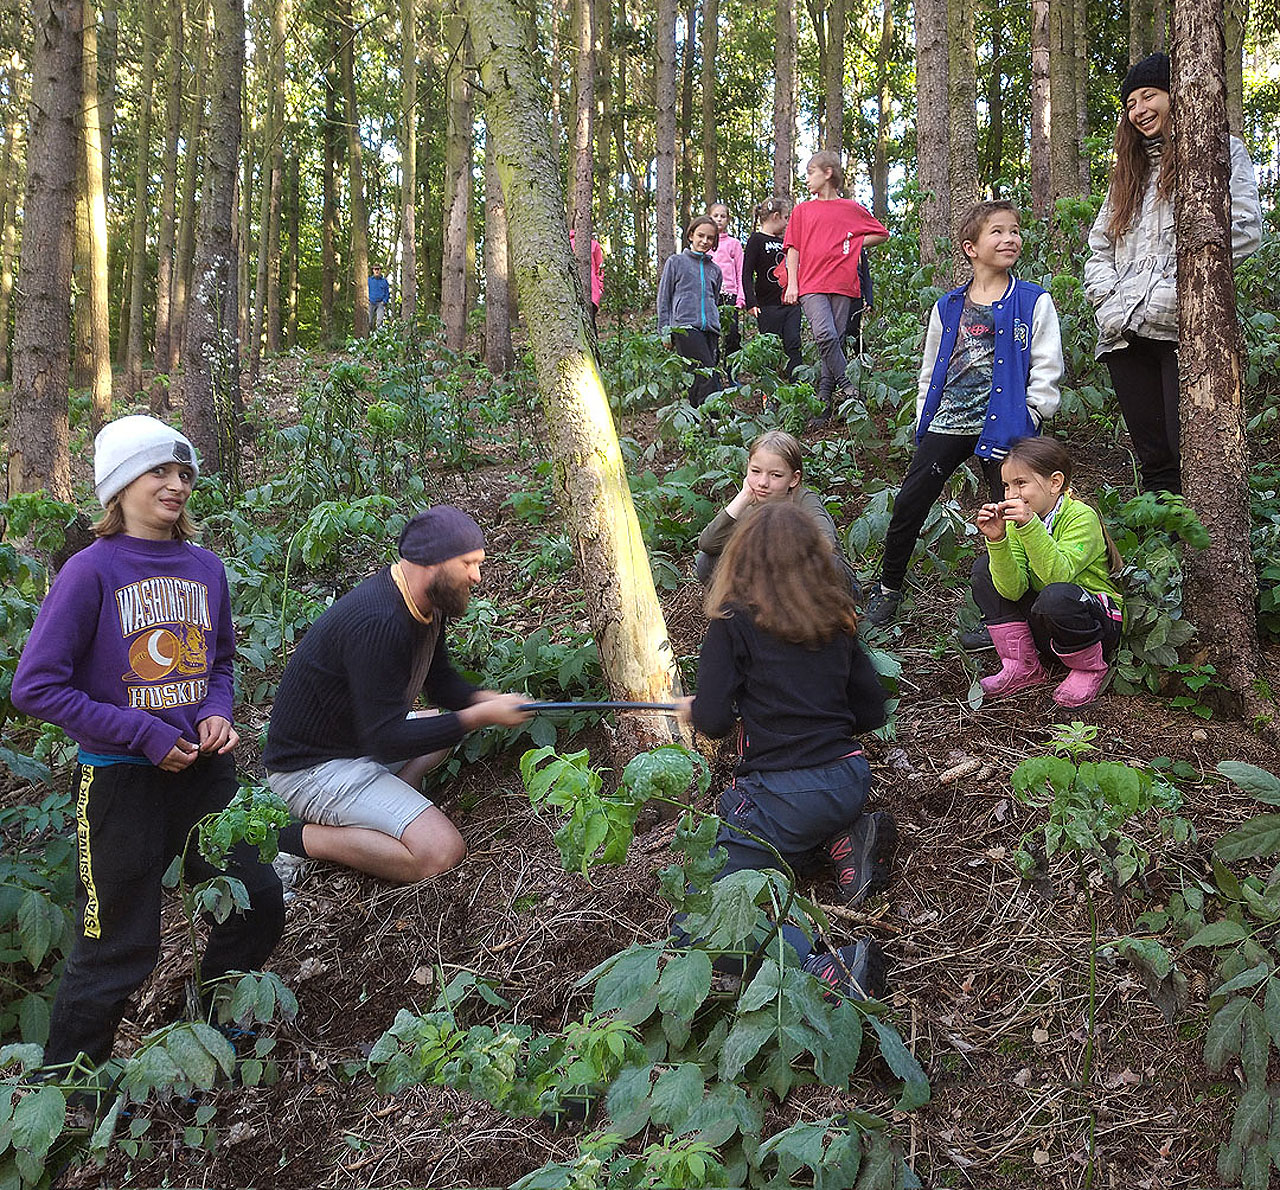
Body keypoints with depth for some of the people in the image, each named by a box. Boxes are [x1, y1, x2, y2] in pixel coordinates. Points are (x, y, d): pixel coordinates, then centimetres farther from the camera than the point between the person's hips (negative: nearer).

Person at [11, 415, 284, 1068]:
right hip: (120, 778, -5)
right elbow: (36, 686, -15)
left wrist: (216, 713, -4)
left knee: (258, 905, 12)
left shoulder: (205, 566, 3)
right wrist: (145, 735, -17)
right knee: (119, 946, 5)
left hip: (203, 768, 6)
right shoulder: (91, 570, -13)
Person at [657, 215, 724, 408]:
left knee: (698, 381, -1)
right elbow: (664, 298, 9)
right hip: (685, 326, -5)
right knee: (708, 376, -19)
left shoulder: (714, 269, 21)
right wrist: (665, 331, 3)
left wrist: (717, 330, 21)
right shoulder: (676, 262, 9)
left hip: (710, 329, 5)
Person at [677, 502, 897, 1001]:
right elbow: (871, 711, 14)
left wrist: (693, 709, 12)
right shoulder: (837, 620, 9)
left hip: (783, 795, -6)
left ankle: (820, 963, -27)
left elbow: (713, 721, -11)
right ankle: (846, 840, 8)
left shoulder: (733, 623, -6)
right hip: (849, 781, 7)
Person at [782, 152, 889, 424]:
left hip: (842, 284, 0)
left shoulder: (852, 208, 12)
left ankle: (825, 405, 2)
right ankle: (847, 388, -14)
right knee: (825, 335, -22)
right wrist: (792, 285, 0)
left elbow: (882, 234, 20)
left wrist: (854, 244, 7)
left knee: (834, 341, -1)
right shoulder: (802, 210, 14)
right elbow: (793, 249, 11)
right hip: (811, 284, 0)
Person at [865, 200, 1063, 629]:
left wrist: (1029, 418, -8)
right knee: (908, 504, 0)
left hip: (1003, 426, -3)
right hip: (947, 422, 3)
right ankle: (888, 590, 17)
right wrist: (923, 419, 12)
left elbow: (1046, 369, 0)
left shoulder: (1034, 303, 2)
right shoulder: (947, 308, 11)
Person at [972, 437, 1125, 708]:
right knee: (985, 567, -7)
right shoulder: (1016, 522, -2)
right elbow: (1013, 590, -15)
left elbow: (1057, 575, -34)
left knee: (1056, 595, -38)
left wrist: (1030, 525, -43)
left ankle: (1090, 668, -7)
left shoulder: (1081, 517, -18)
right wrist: (997, 541, -29)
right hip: (1043, 627, 6)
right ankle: (1023, 667, -4)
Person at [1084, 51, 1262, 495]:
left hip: (1184, 326, -5)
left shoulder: (1222, 152, 9)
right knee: (1153, 460, 4)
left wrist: (1179, 284, -15)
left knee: (1189, 456, -14)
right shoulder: (1128, 173, 27)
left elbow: (1243, 228, -6)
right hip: (1124, 333, 6)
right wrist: (1106, 294, 5)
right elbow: (1099, 246, 25)